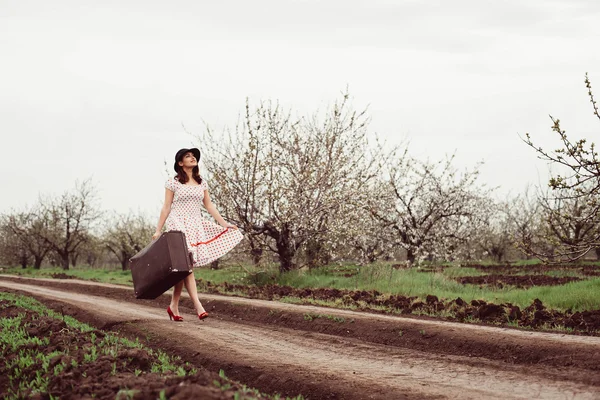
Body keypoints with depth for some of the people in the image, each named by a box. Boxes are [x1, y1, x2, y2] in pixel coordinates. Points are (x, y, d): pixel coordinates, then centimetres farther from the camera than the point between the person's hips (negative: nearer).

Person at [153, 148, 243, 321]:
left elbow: (209, 206, 14)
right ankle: (198, 307, -22)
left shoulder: (202, 183, 14)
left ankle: (173, 307, 11)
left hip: (196, 227, 5)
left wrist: (224, 224, 6)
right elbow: (166, 207, 1)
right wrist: (158, 230, -3)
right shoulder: (173, 182, 1)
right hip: (179, 226, -5)